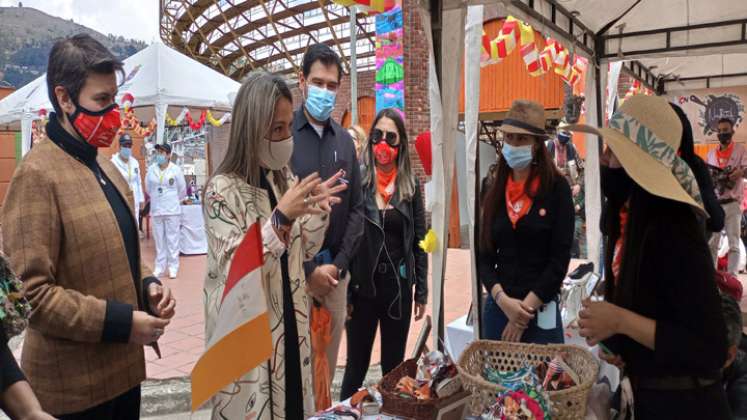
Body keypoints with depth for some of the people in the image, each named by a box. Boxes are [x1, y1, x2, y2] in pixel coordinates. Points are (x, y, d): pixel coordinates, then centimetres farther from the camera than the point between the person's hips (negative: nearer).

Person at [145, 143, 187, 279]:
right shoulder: (151, 169, 0)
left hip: (172, 209, -3)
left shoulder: (176, 169, -7)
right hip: (156, 209, 3)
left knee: (172, 239, 2)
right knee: (159, 239, 9)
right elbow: (148, 188, 15)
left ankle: (173, 266, 8)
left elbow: (182, 189, 3)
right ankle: (160, 266, 18)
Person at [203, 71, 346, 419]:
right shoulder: (223, 189, -17)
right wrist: (281, 217, -32)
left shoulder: (284, 179, 4)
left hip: (288, 321, 6)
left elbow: (303, 251, 8)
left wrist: (318, 210, -9)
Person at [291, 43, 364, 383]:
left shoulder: (344, 141, 11)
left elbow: (356, 209, 9)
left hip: (335, 272, 5)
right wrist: (308, 269, -11)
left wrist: (339, 264, -2)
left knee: (327, 365, 14)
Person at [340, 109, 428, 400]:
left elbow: (419, 240, 6)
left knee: (394, 365, 14)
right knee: (357, 364, 10)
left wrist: (421, 291, 5)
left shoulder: (410, 185, 3)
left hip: (399, 285, 3)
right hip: (363, 285, -2)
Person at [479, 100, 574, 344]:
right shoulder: (495, 192, 5)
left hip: (541, 311, -3)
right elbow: (484, 256, 3)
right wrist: (503, 299, -11)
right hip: (497, 308, 4)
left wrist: (526, 307, -12)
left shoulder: (556, 188, -7)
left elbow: (560, 258, -10)